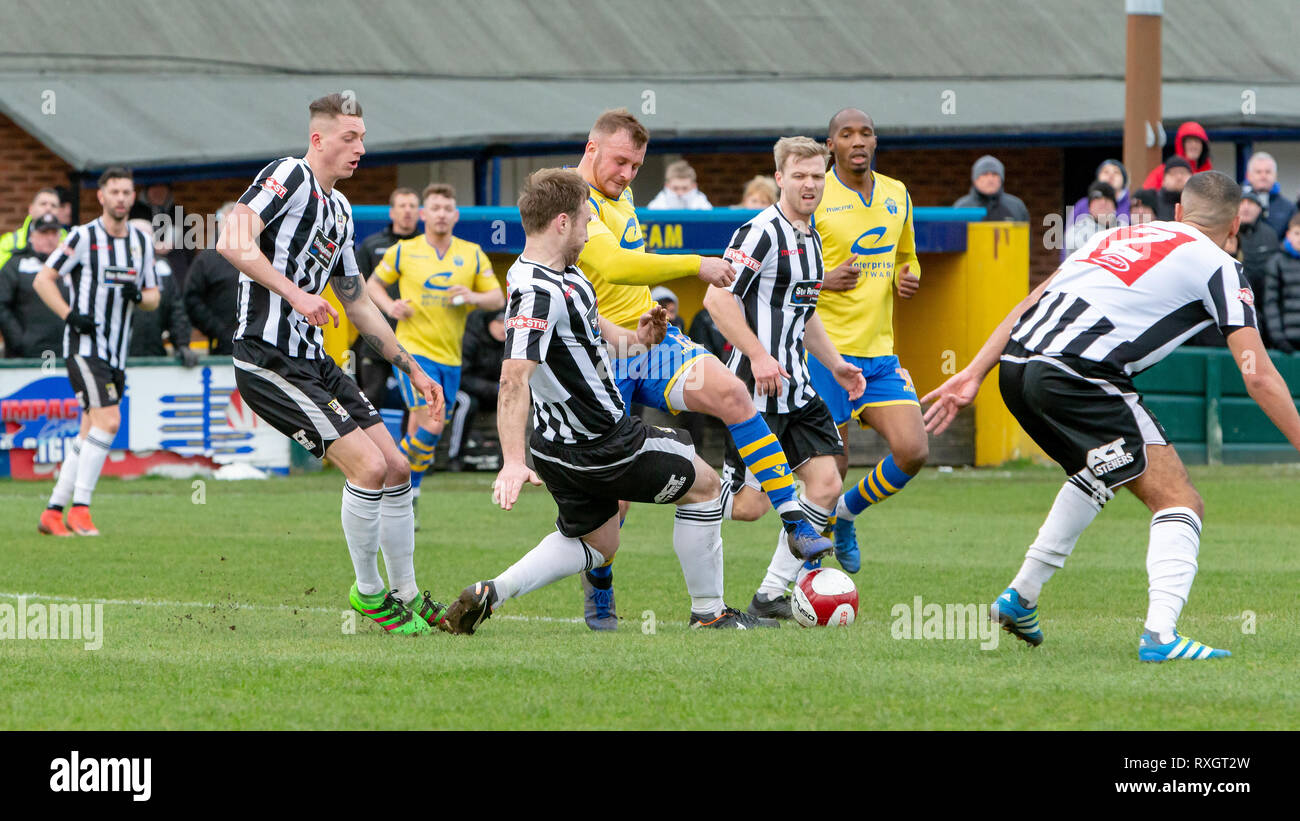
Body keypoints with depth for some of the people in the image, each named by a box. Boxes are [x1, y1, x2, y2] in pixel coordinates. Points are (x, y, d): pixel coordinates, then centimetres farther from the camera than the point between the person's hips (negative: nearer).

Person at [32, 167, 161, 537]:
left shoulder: (142, 242, 12)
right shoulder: (83, 237, -6)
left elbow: (153, 297, 17)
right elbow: (43, 280, -3)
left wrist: (139, 296, -7)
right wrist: (70, 315, -16)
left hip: (117, 352, 7)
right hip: (84, 344, -7)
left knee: (90, 434, 6)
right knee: (108, 420, -20)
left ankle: (53, 512, 13)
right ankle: (79, 508, -17)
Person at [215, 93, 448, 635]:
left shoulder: (338, 208, 19)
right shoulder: (289, 176, -9)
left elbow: (358, 303, 27)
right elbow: (232, 242, -23)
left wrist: (412, 369, 25)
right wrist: (295, 293, -30)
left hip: (313, 361, 10)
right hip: (269, 362, -10)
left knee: (396, 469, 7)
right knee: (367, 465, -16)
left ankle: (407, 595, 20)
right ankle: (368, 592, 1)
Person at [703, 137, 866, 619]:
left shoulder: (810, 239, 17)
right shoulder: (761, 232, -12)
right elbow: (717, 298, -19)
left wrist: (835, 364, 24)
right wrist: (758, 355, -24)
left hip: (796, 389, 9)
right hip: (755, 391, -9)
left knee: (826, 484, -1)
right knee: (748, 504, -11)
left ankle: (771, 596, 6)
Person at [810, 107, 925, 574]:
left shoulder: (897, 196, 11)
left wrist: (907, 280, 3)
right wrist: (823, 282, -22)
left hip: (880, 352, 5)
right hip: (826, 351, -5)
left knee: (913, 452, -6)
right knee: (830, 465, -6)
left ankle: (846, 512, 21)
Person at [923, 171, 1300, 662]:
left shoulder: (1122, 236, 28)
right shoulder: (1217, 266, 9)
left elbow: (1030, 303, 23)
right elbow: (1259, 377, 2)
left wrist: (973, 374, 23)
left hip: (1016, 364, 7)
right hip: (1077, 376, -7)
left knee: (1098, 475, 34)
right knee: (1179, 502, -2)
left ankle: (1020, 598, 36)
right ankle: (1160, 633, -21)